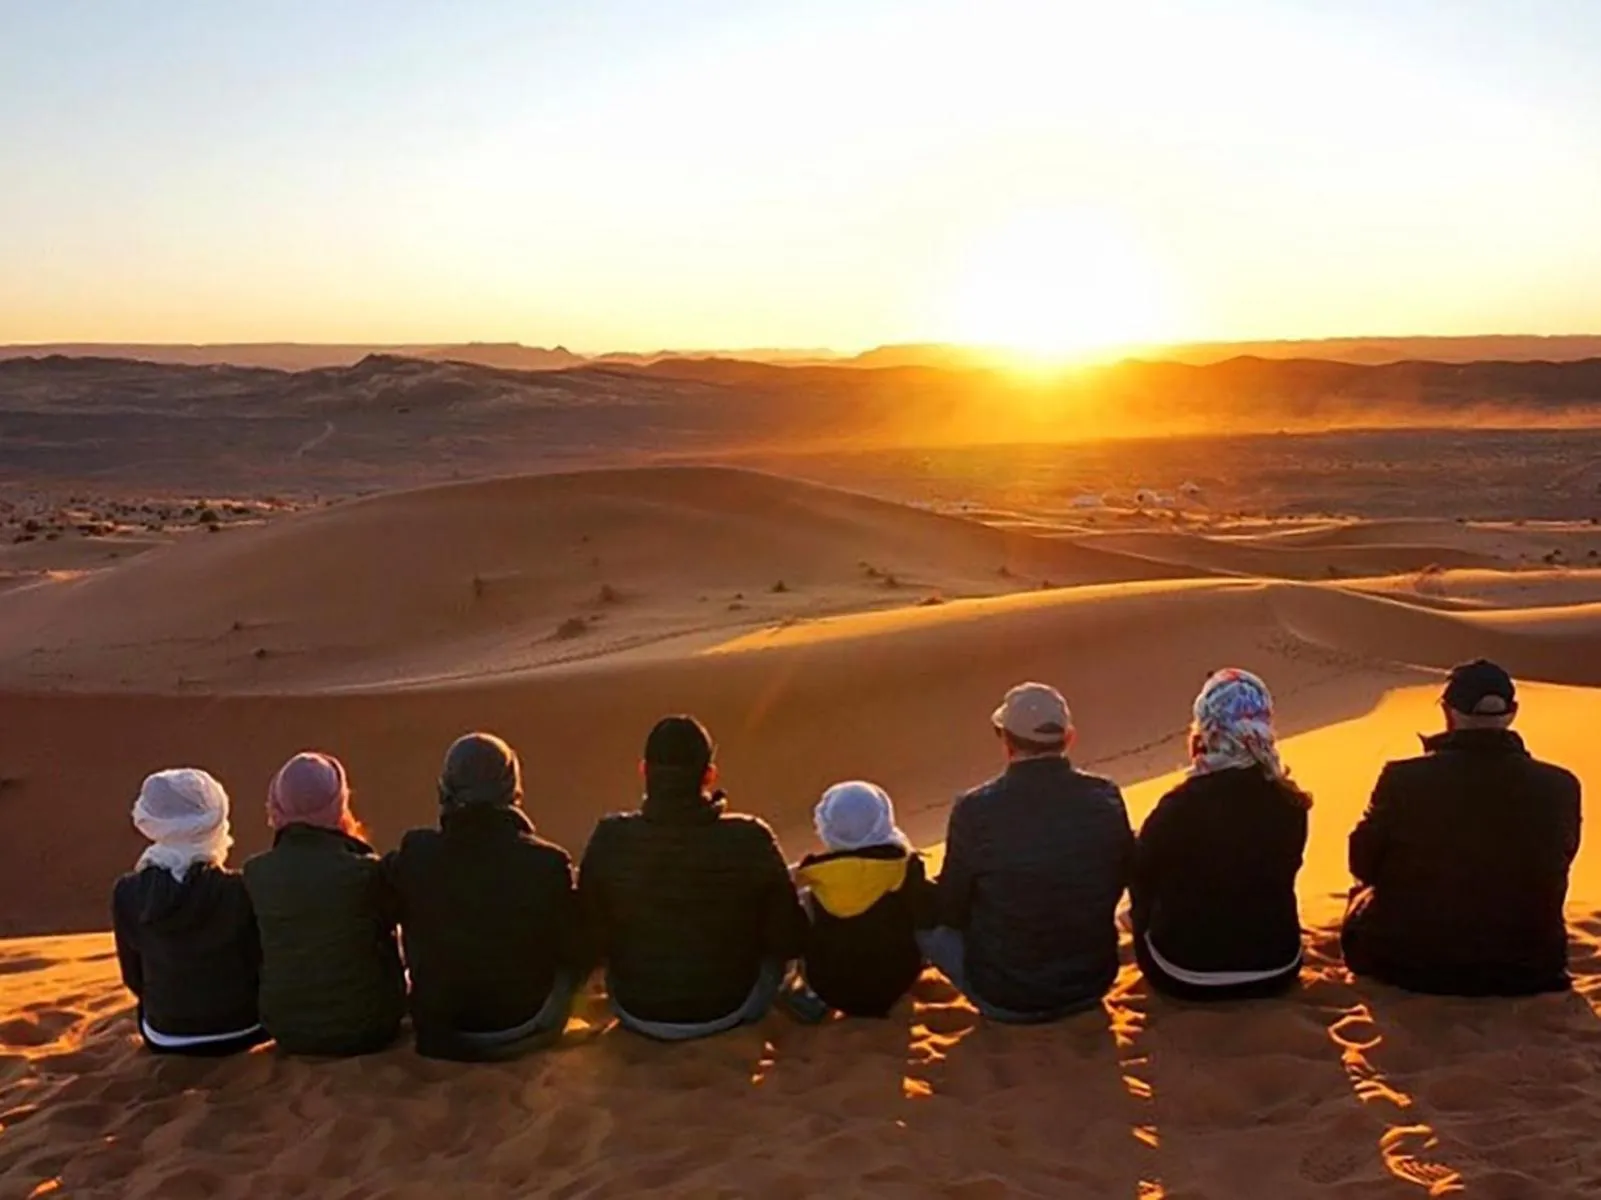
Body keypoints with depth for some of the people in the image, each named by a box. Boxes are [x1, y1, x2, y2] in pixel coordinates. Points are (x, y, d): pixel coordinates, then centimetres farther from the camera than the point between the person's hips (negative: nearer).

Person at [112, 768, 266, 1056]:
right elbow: (262, 964, -9)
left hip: (164, 1038, 3)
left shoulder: (127, 894, -14)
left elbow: (134, 978, -2)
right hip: (238, 1031, -3)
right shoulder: (238, 890, -21)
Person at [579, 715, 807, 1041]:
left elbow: (590, 938, -5)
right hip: (728, 1011, -1)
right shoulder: (751, 840, -21)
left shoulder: (611, 839, -18)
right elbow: (788, 939, -10)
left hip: (637, 1014, 2)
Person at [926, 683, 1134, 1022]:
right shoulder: (1105, 799, -12)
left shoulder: (975, 810, -21)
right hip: (1093, 986, 4)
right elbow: (1120, 883, 4)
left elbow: (952, 912, -8)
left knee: (928, 923, 21)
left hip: (1003, 1001, -4)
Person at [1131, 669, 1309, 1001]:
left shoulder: (1178, 808, -23)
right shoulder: (1290, 805, -12)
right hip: (1277, 970, 4)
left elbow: (1141, 878, -5)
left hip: (1185, 978, -3)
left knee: (1147, 899, 27)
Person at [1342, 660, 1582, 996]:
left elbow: (1363, 865, -2)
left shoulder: (1403, 779, -19)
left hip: (1405, 963, -1)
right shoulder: (1558, 787, -14)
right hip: (1522, 970, 2)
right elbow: (1551, 875, 6)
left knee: (1364, 892, 30)